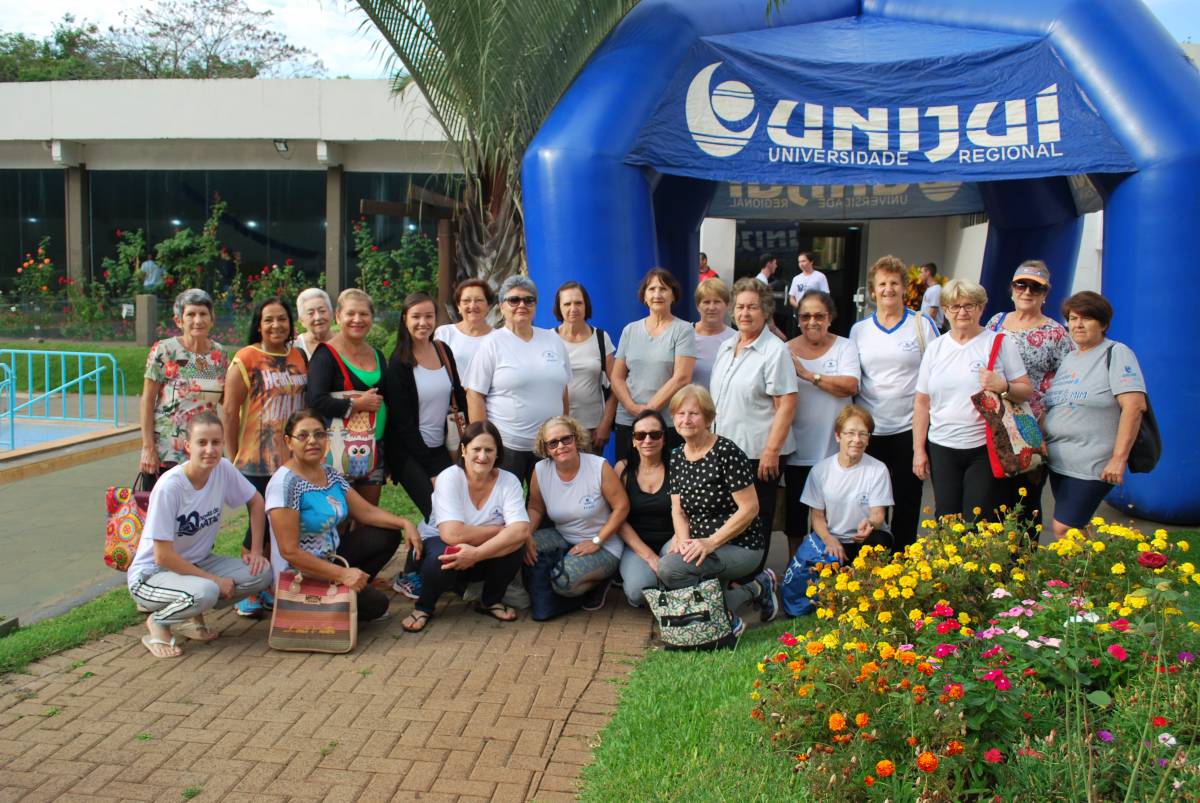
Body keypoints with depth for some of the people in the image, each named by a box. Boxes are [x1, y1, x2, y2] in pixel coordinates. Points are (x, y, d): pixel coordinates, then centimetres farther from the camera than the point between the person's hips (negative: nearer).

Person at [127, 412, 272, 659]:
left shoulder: (223, 469, -11)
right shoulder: (169, 487, -26)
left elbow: (256, 501, 8)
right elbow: (163, 556, -23)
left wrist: (256, 550, -1)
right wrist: (215, 580, -19)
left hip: (197, 563, 7)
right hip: (151, 574, -6)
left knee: (261, 573, -15)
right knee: (205, 592, -37)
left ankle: (190, 615, 4)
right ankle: (158, 622, -4)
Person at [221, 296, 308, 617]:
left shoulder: (298, 357, 10)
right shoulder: (246, 358, -5)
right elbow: (230, 410, -6)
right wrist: (233, 456, -7)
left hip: (293, 458, 5)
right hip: (257, 459, -5)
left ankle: (272, 588, 23)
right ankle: (248, 593, 14)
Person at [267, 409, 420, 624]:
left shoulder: (331, 474, 2)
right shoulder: (284, 484, -23)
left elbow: (366, 512, 8)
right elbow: (289, 551, -25)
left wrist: (404, 523, -10)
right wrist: (342, 574, -25)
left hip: (332, 557, 8)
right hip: (301, 576, -8)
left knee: (389, 535, 3)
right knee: (375, 603, -16)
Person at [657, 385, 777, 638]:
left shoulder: (727, 452, -15)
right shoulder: (676, 458, 8)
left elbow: (749, 508, -17)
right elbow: (678, 510, 9)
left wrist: (711, 543, -22)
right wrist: (684, 540, -12)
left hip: (741, 545, -8)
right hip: (699, 543, 9)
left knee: (669, 567, -28)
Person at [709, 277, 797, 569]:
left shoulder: (774, 350, -10)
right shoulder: (726, 348, 13)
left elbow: (787, 404, -14)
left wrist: (771, 450, -18)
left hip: (758, 454, -7)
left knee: (756, 521, 3)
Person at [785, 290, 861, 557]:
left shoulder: (845, 347, 0)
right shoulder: (786, 351, 1)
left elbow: (850, 385, -16)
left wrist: (807, 374, -17)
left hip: (833, 450, -1)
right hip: (797, 449, 1)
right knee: (796, 509, 12)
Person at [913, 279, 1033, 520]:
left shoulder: (1000, 343, 2)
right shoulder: (934, 348, 11)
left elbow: (1027, 391, 2)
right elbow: (922, 403, 10)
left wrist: (1003, 387, -20)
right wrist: (918, 450, 6)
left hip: (986, 448, -3)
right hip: (942, 448, 3)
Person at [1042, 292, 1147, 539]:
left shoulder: (1116, 354, -8)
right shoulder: (1068, 358, 16)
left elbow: (1135, 406, -17)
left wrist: (1119, 459, -21)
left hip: (1091, 466, -8)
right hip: (1058, 462, 8)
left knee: (1064, 531, -11)